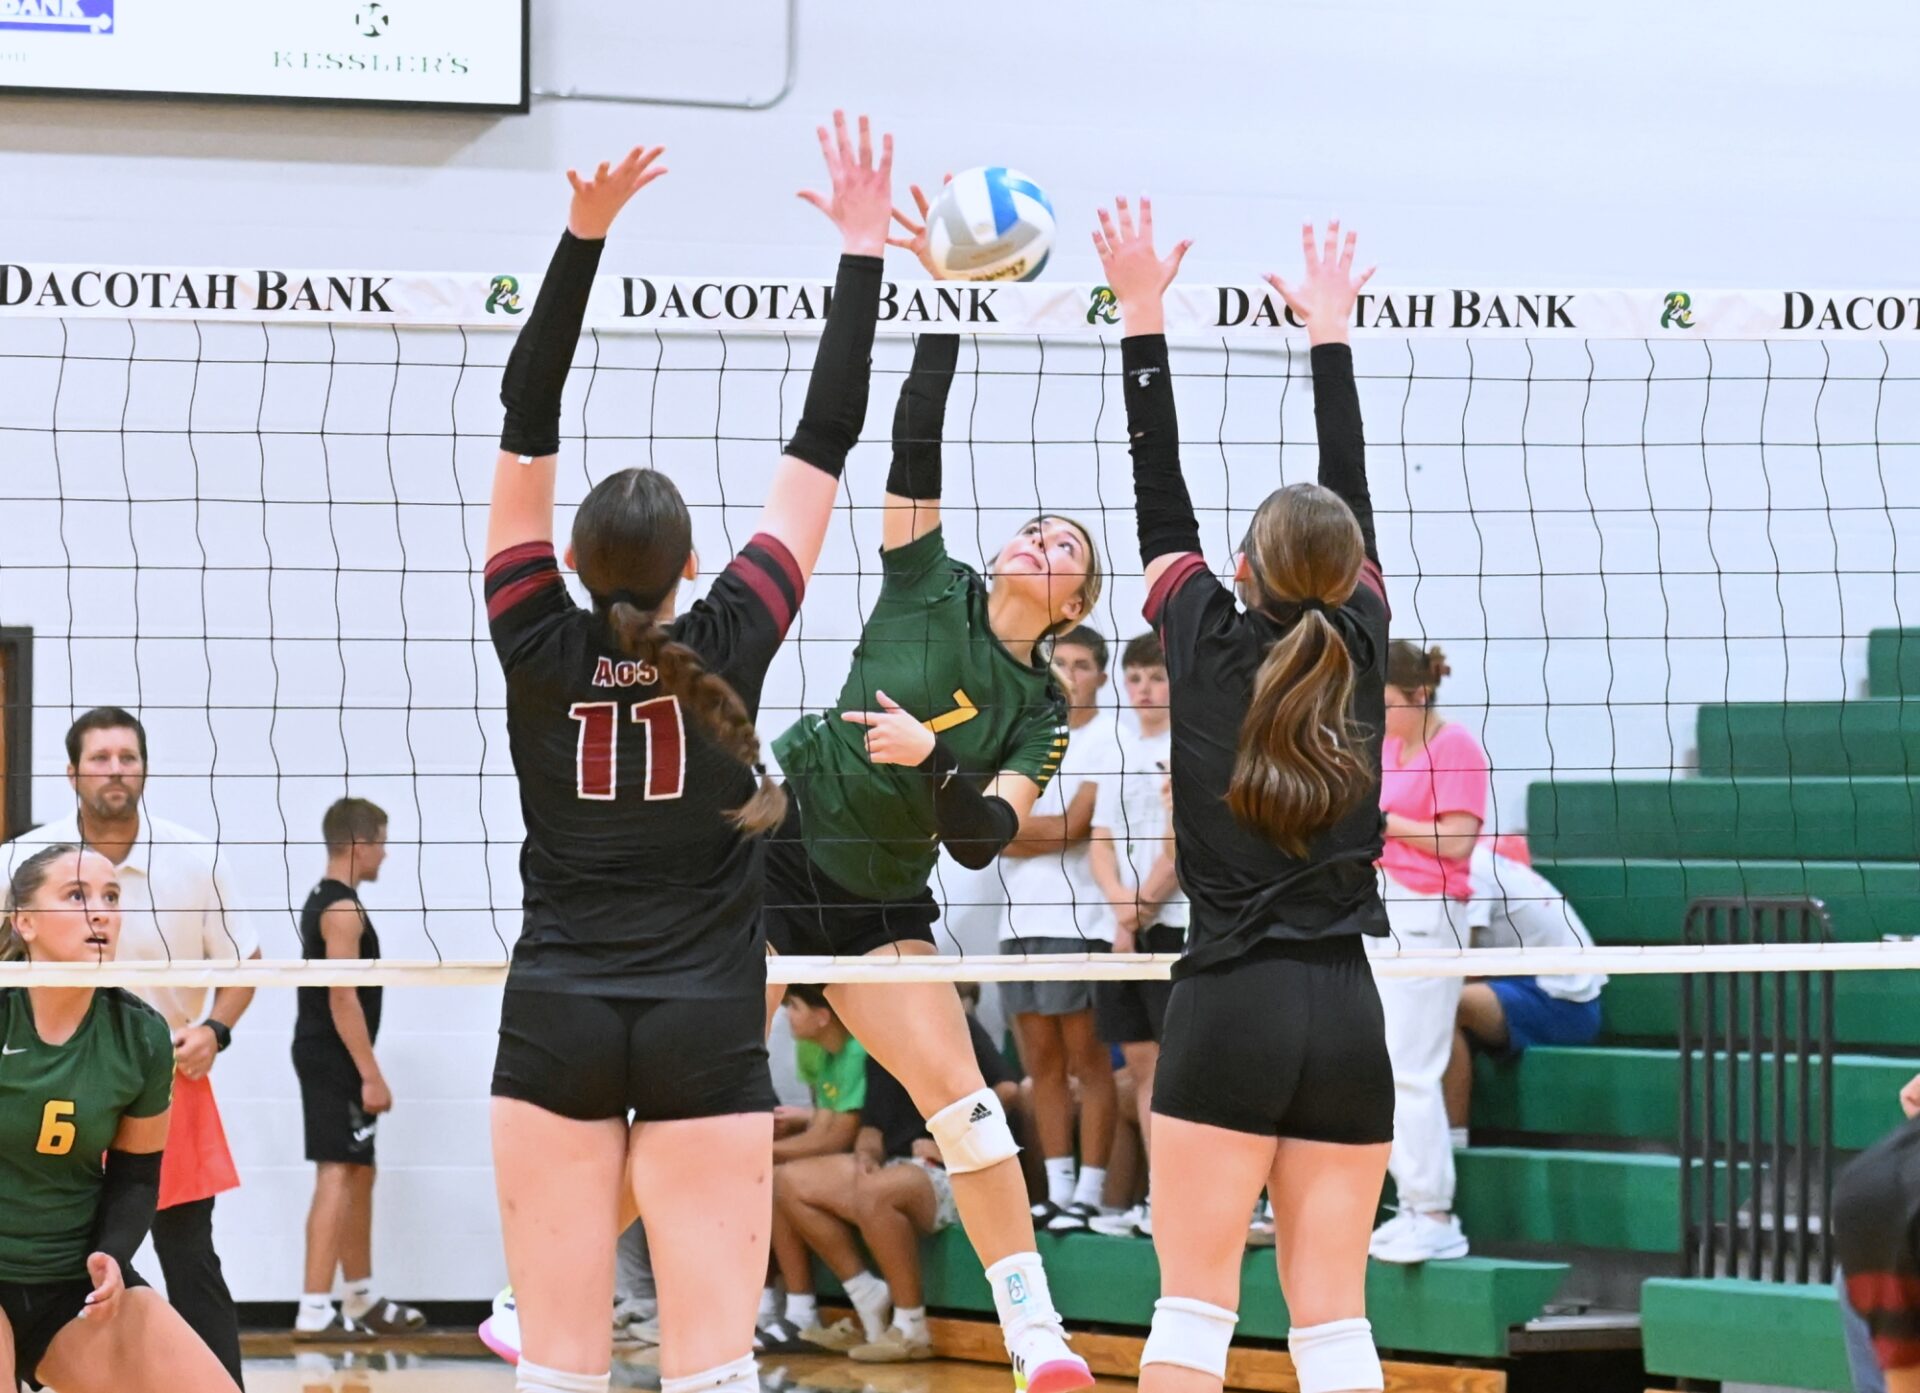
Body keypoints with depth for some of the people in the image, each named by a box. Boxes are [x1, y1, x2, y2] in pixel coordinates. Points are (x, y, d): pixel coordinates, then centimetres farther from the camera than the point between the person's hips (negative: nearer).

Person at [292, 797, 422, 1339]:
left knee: (360, 1174, 18)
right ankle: (315, 1310, -15)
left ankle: (362, 1301, 27)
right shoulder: (343, 909, -16)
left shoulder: (323, 901, 16)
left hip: (323, 1055, 11)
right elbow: (344, 998, -22)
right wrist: (372, 1075, -21)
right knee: (338, 1175, -12)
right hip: (337, 1058, -11)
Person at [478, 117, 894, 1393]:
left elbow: (526, 427, -2)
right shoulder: (730, 648, -4)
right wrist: (863, 252, 7)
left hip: (557, 1027, 1)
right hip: (704, 1035, -1)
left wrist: (585, 237, -4)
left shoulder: (539, 649, -3)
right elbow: (824, 446, 2)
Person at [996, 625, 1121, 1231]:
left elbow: (1072, 826, -12)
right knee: (1042, 1065, 7)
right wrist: (1049, 833, -9)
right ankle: (1057, 1192, 11)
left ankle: (1088, 1196, -3)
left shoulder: (1107, 741, -4)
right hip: (1020, 921, 7)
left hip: (1077, 922, -7)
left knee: (1087, 1063, -4)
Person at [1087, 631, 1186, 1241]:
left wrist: (1141, 911, -8)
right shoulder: (1121, 752, 17)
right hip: (1124, 928, 7)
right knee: (1141, 1059, 7)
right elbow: (1101, 843, 13)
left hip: (1178, 923, -7)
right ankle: (1160, 1198, 11)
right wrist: (1121, 904, -5)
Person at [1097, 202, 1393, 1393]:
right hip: (1347, 1016, 3)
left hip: (1230, 1013, -3)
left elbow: (1161, 496, 8)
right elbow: (1354, 496, 17)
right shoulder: (1360, 649, 4)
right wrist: (1331, 333, 28)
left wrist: (1144, 317, 15)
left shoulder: (1208, 646, -2)